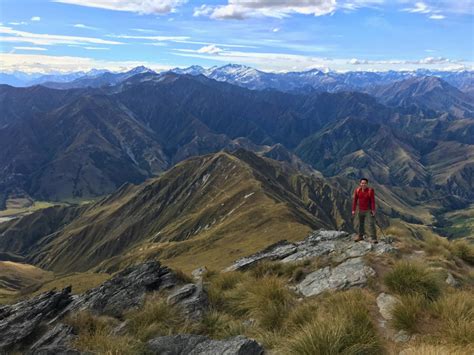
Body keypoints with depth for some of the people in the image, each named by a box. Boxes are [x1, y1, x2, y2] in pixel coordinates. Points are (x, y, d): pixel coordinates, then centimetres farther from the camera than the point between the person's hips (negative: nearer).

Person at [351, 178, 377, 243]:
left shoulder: (370, 190, -14)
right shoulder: (357, 190, -4)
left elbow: (373, 201, -13)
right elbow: (355, 200, 0)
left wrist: (373, 210, -16)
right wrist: (353, 210, 0)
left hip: (369, 210, -4)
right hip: (361, 210, 4)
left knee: (371, 223, -8)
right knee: (361, 223, 16)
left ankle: (373, 238, -5)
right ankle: (360, 236, 31)